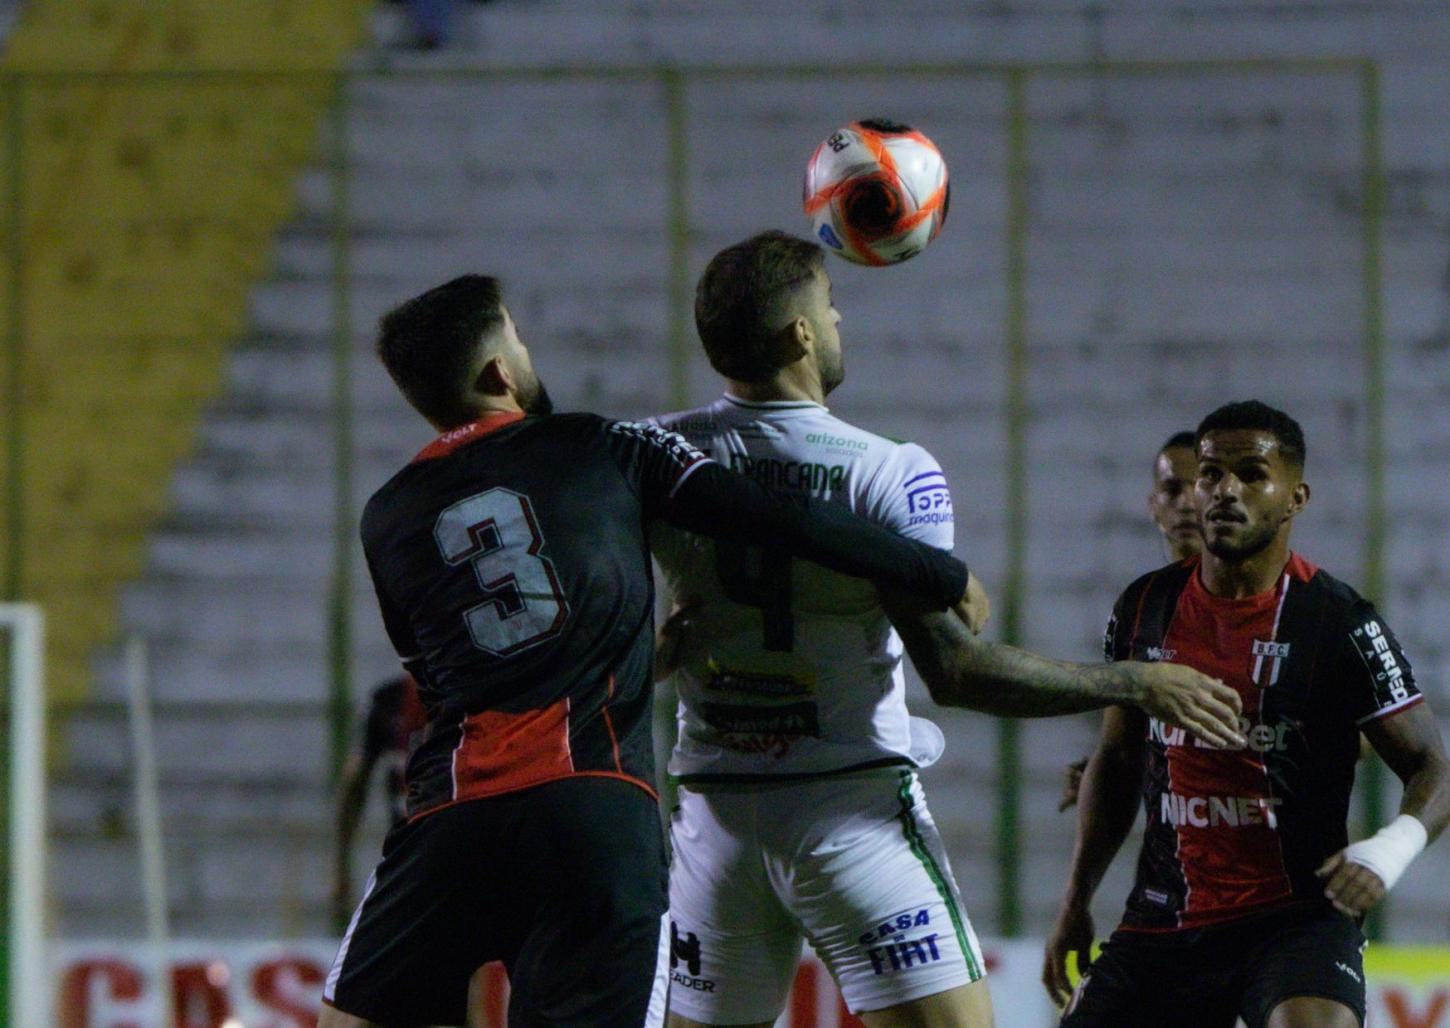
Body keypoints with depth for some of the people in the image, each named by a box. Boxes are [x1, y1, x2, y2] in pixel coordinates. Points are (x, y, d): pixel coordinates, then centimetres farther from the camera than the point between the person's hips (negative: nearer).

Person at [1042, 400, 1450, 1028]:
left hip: (1298, 917, -5)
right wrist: (1077, 902, 20)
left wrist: (1388, 851, -26)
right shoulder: (1144, 609, 8)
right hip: (1162, 922, 5)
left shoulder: (1338, 620, -7)